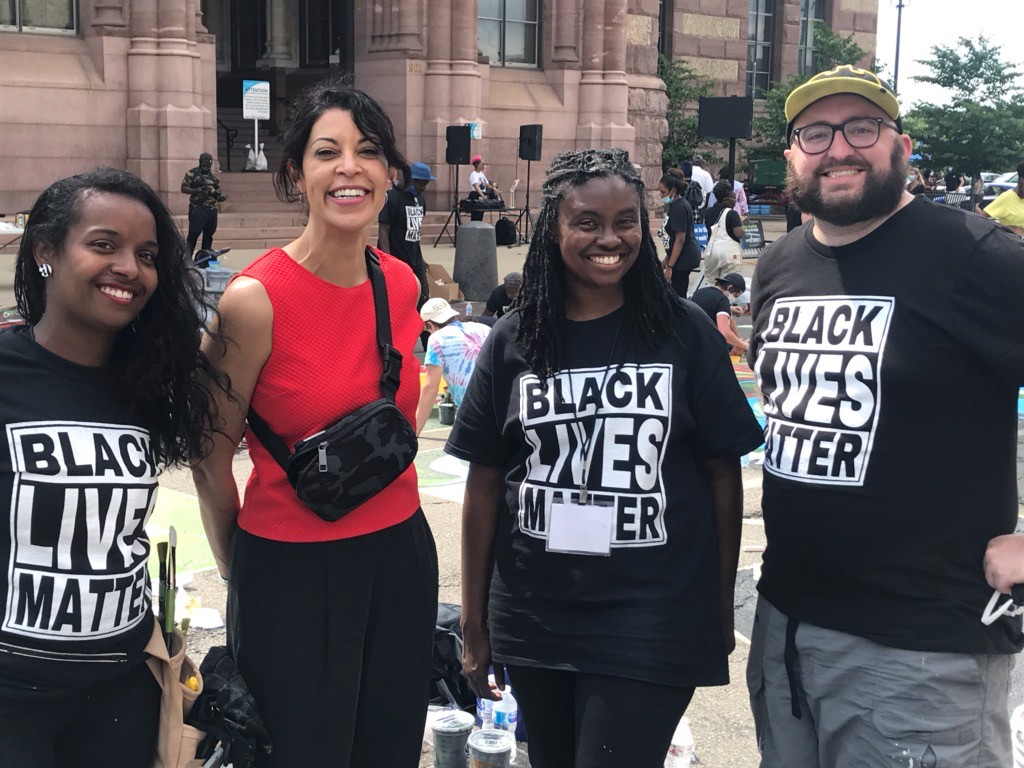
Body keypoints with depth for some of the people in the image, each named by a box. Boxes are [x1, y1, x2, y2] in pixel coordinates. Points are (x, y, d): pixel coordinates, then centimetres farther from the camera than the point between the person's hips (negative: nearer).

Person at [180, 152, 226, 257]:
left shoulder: (213, 175, 16)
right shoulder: (192, 173, 0)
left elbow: (218, 191, 20)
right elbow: (183, 189, -5)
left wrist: (222, 196, -3)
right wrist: (197, 190, -19)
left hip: (212, 209, 6)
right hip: (198, 209, -5)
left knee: (208, 236, 8)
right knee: (193, 234, -7)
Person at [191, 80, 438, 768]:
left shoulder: (404, 285, -1)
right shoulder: (257, 298, -18)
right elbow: (213, 458, -6)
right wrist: (241, 576, 4)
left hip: (400, 555, 6)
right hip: (292, 570, -5)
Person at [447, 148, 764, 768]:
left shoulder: (686, 333, -4)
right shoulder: (514, 341, 0)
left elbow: (723, 473, 0)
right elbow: (485, 484, 3)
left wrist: (721, 610, 2)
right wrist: (473, 623, 5)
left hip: (651, 622, -2)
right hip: (532, 619, 3)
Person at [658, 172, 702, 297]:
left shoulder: (679, 208, -18)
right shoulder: (674, 205, 12)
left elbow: (680, 240, -21)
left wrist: (670, 266, -21)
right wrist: (666, 260, 22)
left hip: (684, 258, -10)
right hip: (685, 257, 10)